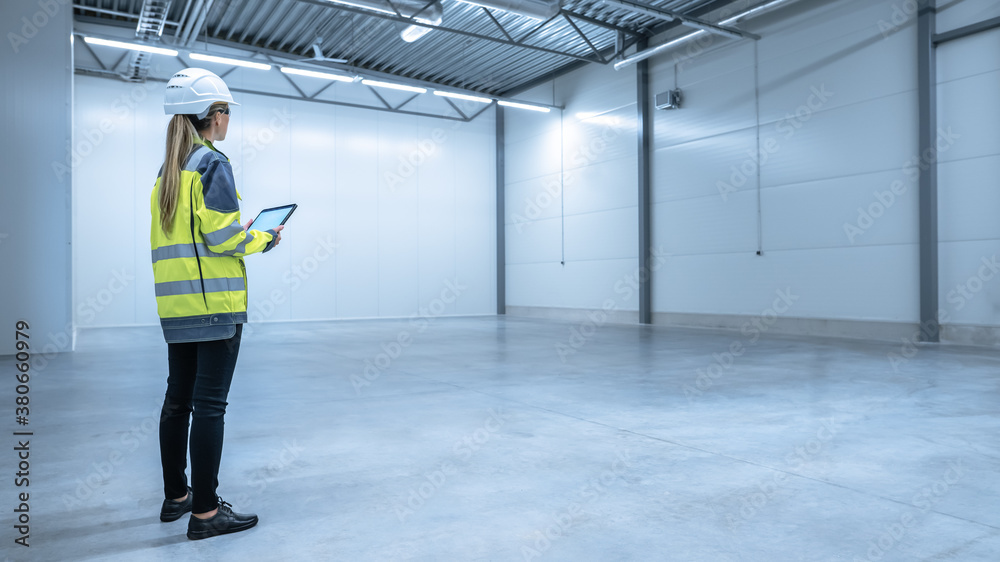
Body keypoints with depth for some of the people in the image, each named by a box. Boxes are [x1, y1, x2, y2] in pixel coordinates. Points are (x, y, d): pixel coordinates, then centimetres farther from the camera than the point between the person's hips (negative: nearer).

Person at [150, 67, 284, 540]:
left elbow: (170, 238, 16)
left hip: (174, 304, 9)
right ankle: (204, 511, 2)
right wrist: (264, 239, -1)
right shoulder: (212, 163, -9)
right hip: (215, 302, -8)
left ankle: (175, 496, 28)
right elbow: (222, 235, -16)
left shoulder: (166, 171, 16)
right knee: (209, 404, -4)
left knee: (178, 399, 15)